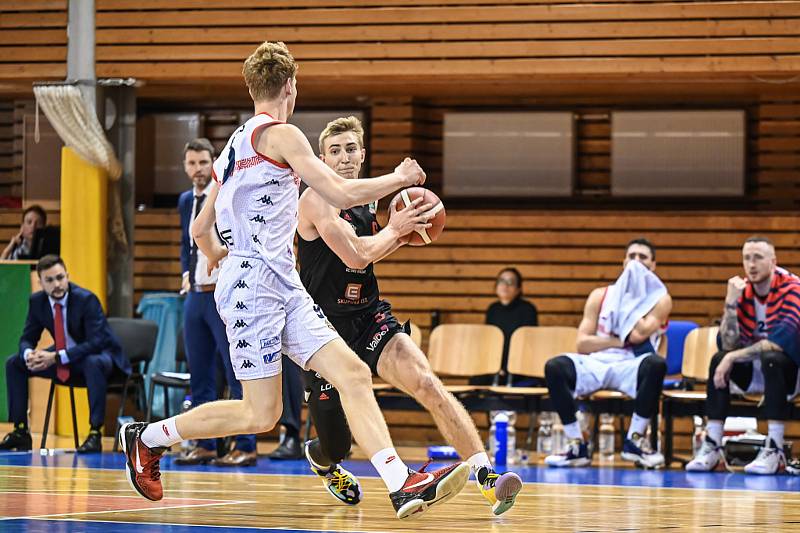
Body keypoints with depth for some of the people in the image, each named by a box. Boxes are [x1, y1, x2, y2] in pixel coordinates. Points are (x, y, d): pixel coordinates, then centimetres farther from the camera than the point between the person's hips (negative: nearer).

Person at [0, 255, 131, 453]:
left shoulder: (86, 299, -24)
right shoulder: (37, 301, -7)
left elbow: (96, 342, -29)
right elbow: (27, 338, 1)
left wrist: (57, 357, -36)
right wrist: (29, 354, -26)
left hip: (98, 356, -6)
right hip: (62, 360, 6)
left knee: (94, 363, -41)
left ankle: (95, 434, -35)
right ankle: (20, 432, 1)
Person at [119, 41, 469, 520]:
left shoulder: (236, 145, 21)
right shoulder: (279, 134, -7)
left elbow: (201, 229, 25)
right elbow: (342, 193, -14)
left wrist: (224, 261, 45)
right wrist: (401, 178, 2)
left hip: (284, 289, 10)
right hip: (255, 286, -10)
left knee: (353, 374, -5)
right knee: (261, 414, -7)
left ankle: (403, 485, -16)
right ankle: (147, 437, 10)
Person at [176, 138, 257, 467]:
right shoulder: (186, 201, 13)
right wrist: (186, 274, 13)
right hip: (195, 294, 7)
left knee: (238, 375, -6)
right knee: (200, 375, 10)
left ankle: (245, 447, -5)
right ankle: (204, 445, 16)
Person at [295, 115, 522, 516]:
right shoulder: (317, 199, -14)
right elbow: (354, 257, -25)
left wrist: (402, 236, 11)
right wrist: (393, 228, -11)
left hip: (370, 318, 5)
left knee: (426, 383, -25)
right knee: (336, 446, 7)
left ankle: (487, 476, -34)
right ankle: (321, 458, 48)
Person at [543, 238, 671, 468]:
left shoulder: (660, 299, 7)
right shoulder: (600, 296, 14)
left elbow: (638, 334, -12)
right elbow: (582, 343, 4)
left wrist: (630, 300, 0)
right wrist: (619, 341, -7)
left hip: (630, 366, -2)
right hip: (595, 364, 2)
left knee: (656, 364, -37)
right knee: (555, 367, -28)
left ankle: (634, 439, -21)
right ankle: (577, 445, -23)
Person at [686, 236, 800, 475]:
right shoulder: (742, 290, -4)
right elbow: (728, 344, -13)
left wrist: (734, 357, -28)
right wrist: (731, 302, -25)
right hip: (754, 372, 5)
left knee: (771, 358, -35)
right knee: (719, 359, -20)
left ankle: (775, 450, -34)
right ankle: (712, 448, -21)